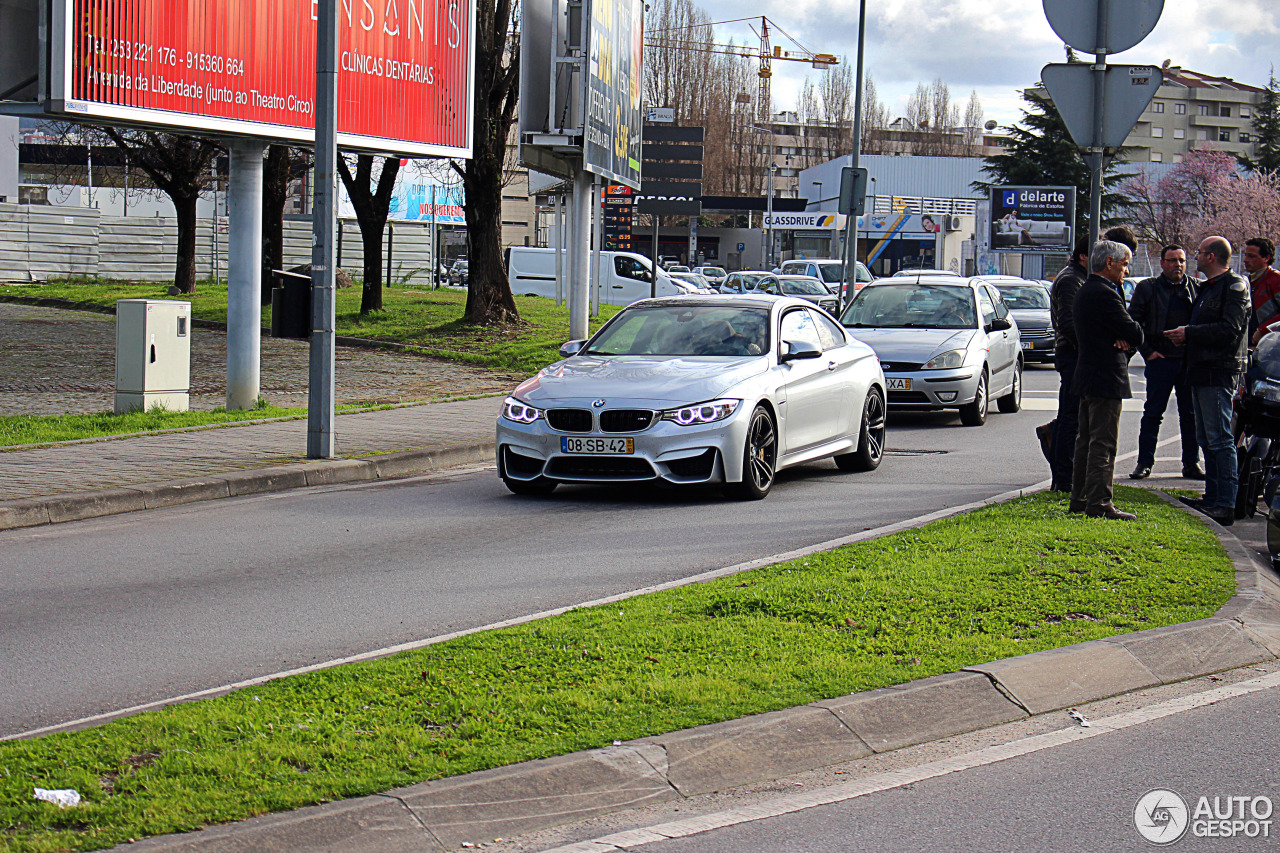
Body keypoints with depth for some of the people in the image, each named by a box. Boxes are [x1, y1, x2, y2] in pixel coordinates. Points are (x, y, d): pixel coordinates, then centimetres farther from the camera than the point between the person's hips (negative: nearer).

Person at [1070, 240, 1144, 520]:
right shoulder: (1105, 295, -18)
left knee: (1087, 441, 15)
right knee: (1103, 443, -8)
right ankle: (1099, 504, -7)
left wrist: (1123, 339, -4)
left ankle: (1079, 499, 21)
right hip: (1106, 379, -10)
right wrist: (1130, 339, 2)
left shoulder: (1084, 292, 14)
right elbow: (1134, 333, -20)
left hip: (1086, 376, 10)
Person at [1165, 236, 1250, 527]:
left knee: (1219, 439, -11)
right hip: (1201, 372, 10)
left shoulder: (1234, 286, -10)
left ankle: (1225, 505, -12)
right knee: (1206, 439, 13)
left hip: (1219, 373, -10)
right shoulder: (1207, 288, 21)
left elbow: (1229, 329, -21)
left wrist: (1189, 333, -17)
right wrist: (1184, 335, 7)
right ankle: (1212, 499, 20)